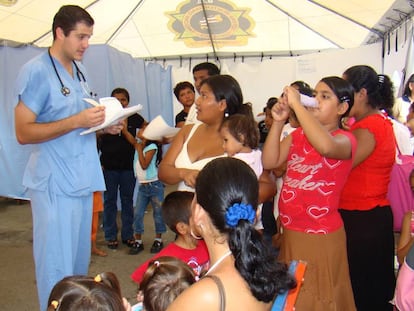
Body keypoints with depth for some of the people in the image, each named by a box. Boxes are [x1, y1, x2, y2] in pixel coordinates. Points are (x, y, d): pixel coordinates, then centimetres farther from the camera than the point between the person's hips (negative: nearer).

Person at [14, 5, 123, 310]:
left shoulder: (79, 70, 14)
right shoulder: (36, 71, -10)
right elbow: (24, 132, -14)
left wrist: (104, 125, 4)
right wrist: (77, 121, -22)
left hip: (82, 179, 8)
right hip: (55, 184, -8)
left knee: (80, 262, 18)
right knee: (57, 268, 0)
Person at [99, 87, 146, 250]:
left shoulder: (134, 117, 1)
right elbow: (96, 137, -7)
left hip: (128, 166, 2)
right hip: (109, 167, -1)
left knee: (128, 200, 10)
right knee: (110, 201, 7)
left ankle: (127, 235, 21)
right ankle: (110, 236, 17)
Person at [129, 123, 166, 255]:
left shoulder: (152, 147, -13)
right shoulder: (139, 144, 8)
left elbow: (144, 165, -20)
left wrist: (139, 150, -16)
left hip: (154, 185, -6)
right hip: (142, 186, 7)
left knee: (158, 213, 5)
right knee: (137, 213, 2)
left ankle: (158, 240, 18)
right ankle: (138, 241, 11)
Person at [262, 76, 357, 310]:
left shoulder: (345, 139, -12)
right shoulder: (298, 135, 7)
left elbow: (325, 145, -37)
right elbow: (270, 162, -4)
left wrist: (296, 104, -30)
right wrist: (278, 122, -11)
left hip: (321, 237, -6)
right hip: (291, 233, 6)